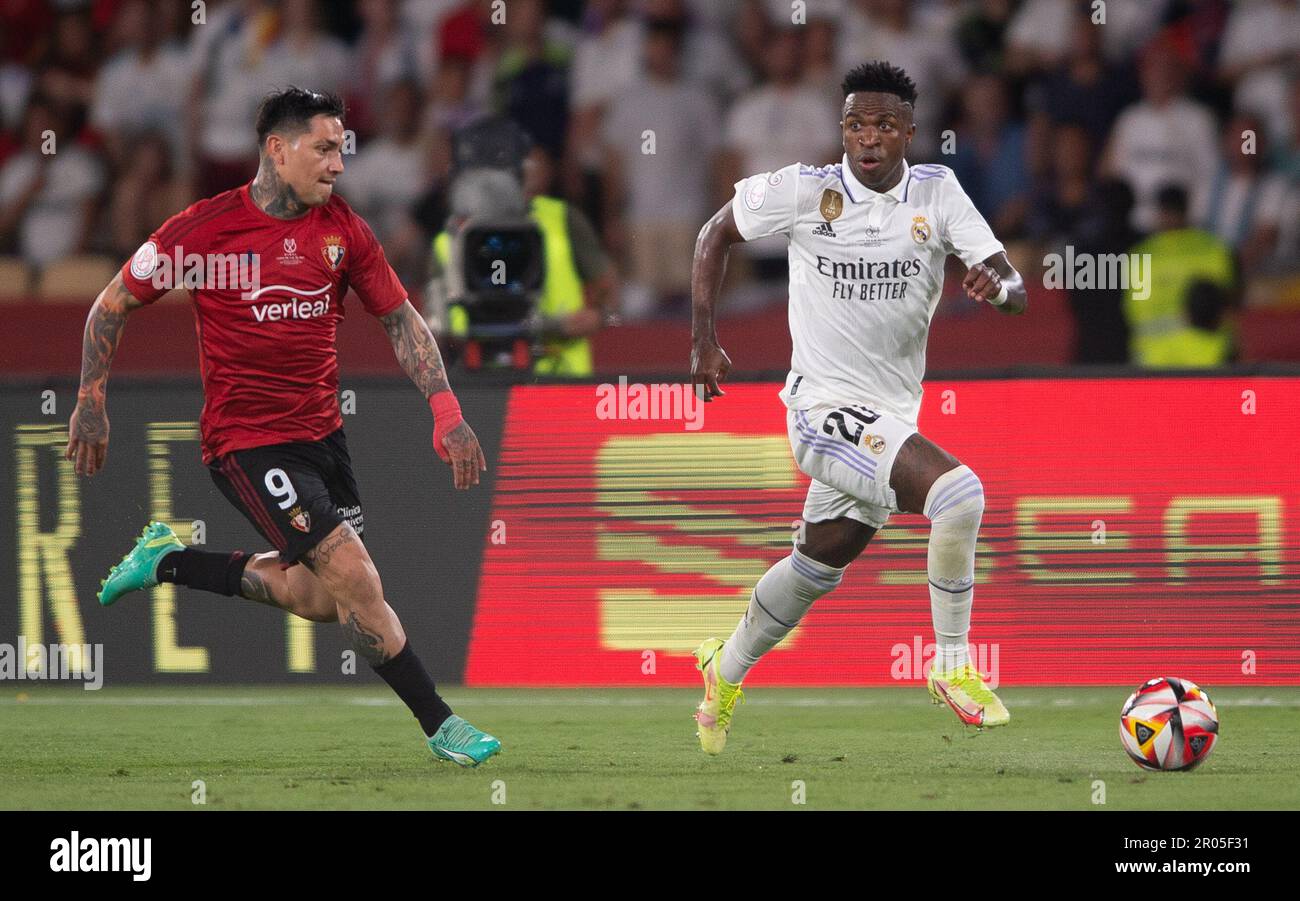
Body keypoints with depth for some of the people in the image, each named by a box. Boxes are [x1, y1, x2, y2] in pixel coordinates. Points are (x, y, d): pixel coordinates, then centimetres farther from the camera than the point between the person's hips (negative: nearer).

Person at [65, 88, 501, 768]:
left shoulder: (342, 228, 2)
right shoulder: (205, 227, -11)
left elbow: (401, 319, 9)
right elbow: (113, 305, 0)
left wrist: (446, 411, -2)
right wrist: (90, 402, -2)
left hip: (321, 430, 7)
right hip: (247, 441, -7)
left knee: (322, 599, 9)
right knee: (355, 579, -16)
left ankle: (169, 562, 25)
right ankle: (439, 725, -5)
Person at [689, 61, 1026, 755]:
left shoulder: (936, 192, -4)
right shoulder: (803, 191, -10)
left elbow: (1016, 292, -9)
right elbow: (717, 233, 6)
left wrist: (997, 286, -33)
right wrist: (703, 339, -1)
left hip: (892, 414, 5)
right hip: (826, 407, -5)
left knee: (816, 572, 22)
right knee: (957, 491, -27)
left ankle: (727, 672, 48)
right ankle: (953, 669, -13)